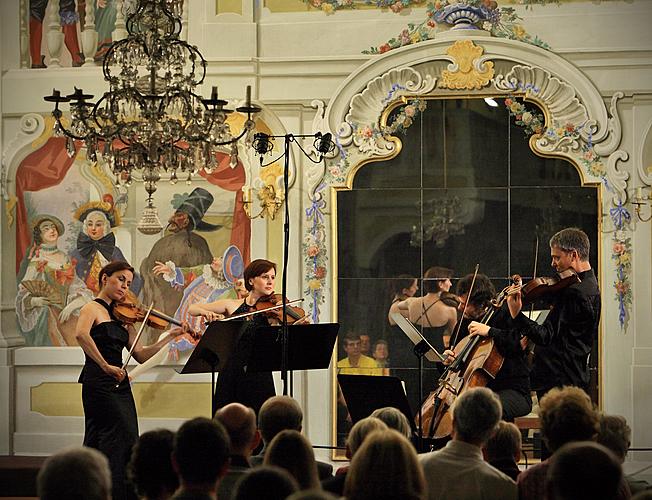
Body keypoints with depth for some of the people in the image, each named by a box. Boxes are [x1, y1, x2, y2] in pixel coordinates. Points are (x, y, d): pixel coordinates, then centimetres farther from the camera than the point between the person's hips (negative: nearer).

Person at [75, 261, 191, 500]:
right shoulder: (92, 309, -5)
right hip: (99, 384, -7)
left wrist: (170, 336, 4)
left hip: (119, 385, 7)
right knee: (124, 438, -14)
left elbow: (140, 354, 14)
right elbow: (81, 334, -27)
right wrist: (105, 366, -30)